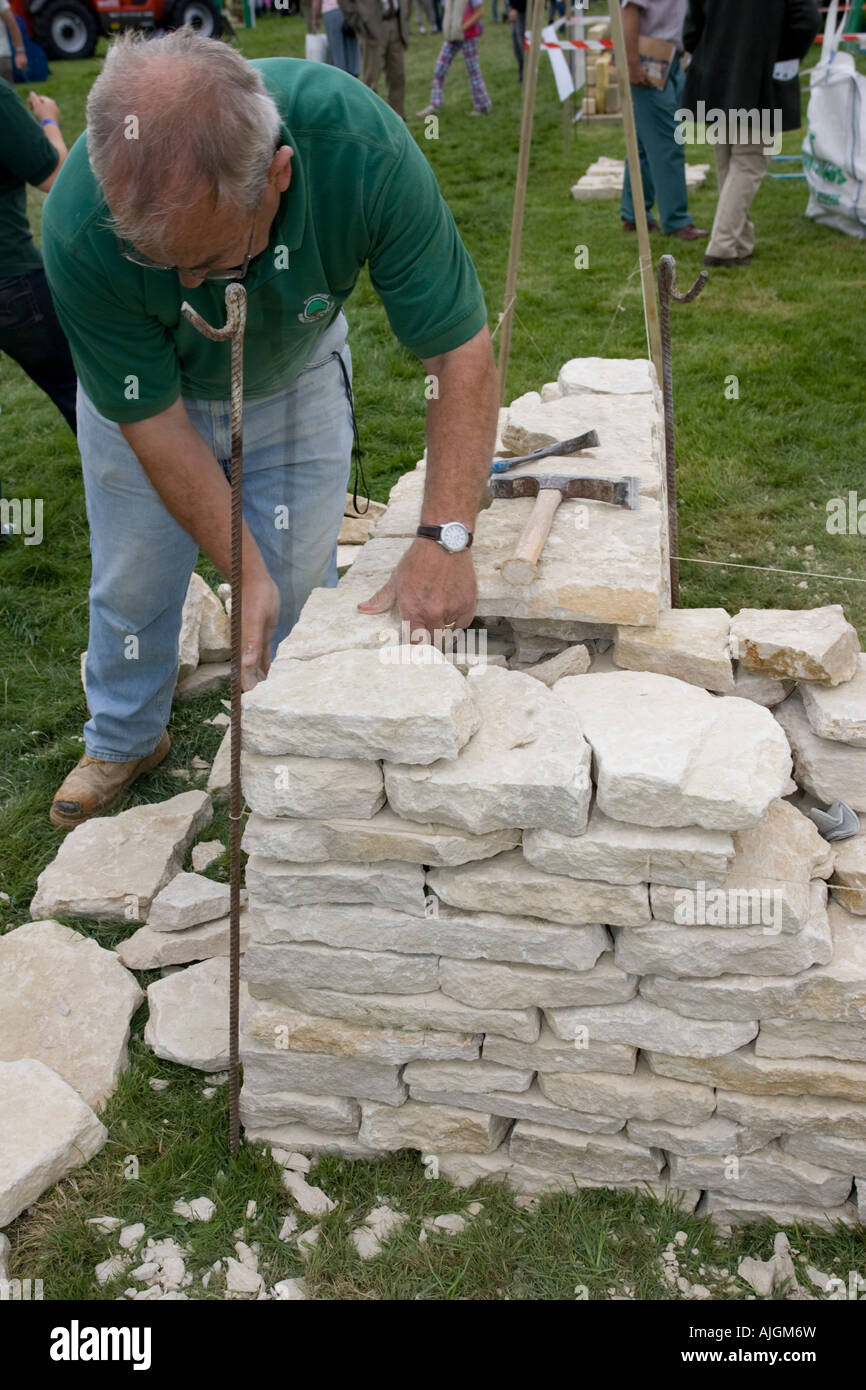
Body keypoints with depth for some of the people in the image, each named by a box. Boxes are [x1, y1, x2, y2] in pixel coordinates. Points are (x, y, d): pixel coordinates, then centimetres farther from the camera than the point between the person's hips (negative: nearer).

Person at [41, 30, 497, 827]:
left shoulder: (362, 149, -39)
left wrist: (445, 539, -39)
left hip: (295, 376, 1)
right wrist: (245, 571, -26)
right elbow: (153, 419, -25)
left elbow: (460, 349, -31)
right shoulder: (80, 229, -38)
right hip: (145, 387, 0)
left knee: (299, 589, 3)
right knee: (132, 582, 11)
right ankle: (123, 741, 39)